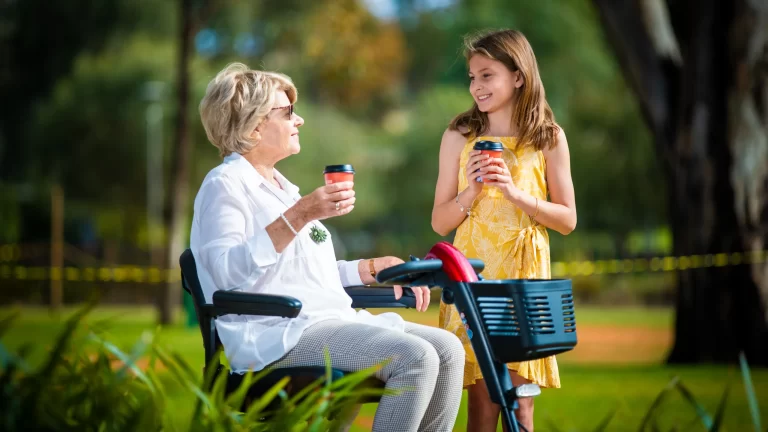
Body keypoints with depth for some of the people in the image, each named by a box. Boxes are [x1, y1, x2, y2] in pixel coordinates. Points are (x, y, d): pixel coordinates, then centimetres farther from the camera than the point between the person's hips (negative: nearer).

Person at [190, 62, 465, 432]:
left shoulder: (280, 187, 25)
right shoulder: (225, 185, -4)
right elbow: (227, 273, -21)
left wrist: (377, 268, 18)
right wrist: (298, 217, -25)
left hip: (333, 319, 9)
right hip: (280, 335, -9)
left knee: (447, 350, -8)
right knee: (415, 357, -26)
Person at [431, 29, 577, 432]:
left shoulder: (548, 138, 3)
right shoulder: (459, 137, 3)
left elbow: (567, 220, 3)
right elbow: (440, 222, 5)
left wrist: (516, 193, -11)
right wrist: (472, 191, -13)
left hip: (524, 276, 0)